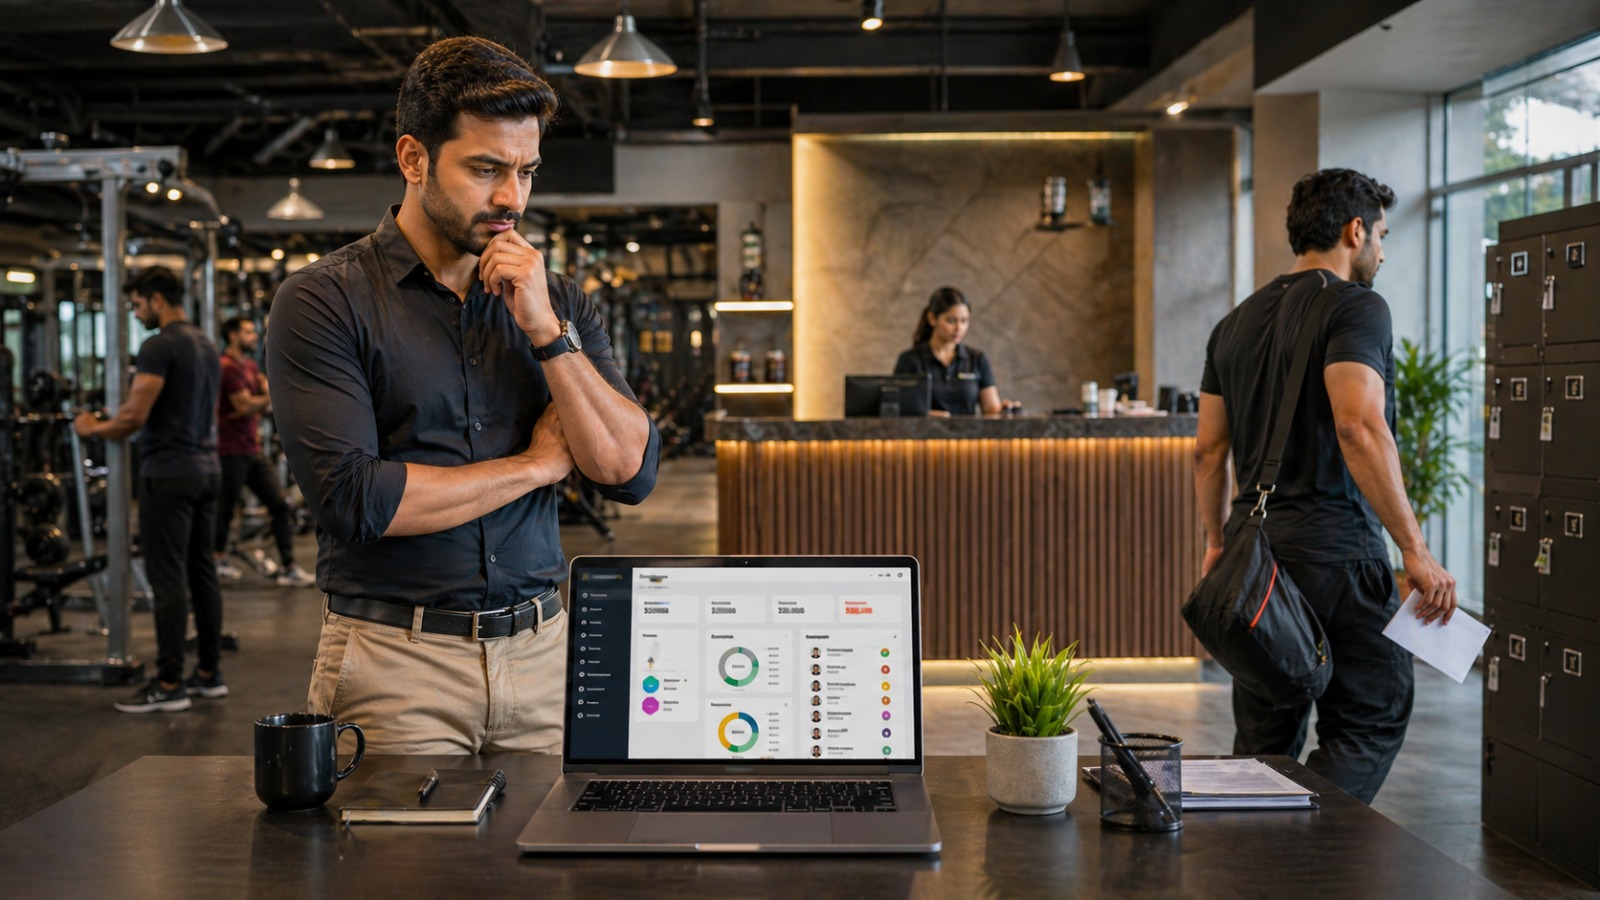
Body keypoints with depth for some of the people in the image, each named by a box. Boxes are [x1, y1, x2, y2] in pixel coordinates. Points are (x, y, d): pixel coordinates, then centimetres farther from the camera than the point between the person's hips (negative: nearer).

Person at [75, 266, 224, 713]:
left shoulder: (160, 346, -15)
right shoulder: (207, 345, 17)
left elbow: (134, 416, -19)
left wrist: (93, 429, -3)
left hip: (169, 474, -10)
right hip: (205, 470, 10)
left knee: (168, 579, -7)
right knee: (201, 572, 13)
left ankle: (169, 686, -5)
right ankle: (209, 673, 18)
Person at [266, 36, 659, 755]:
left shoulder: (557, 303, 10)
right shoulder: (322, 301, -4)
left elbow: (630, 472, 1)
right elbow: (355, 498, -15)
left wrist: (547, 332, -10)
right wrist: (537, 463, -5)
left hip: (542, 651, 4)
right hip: (394, 665, -3)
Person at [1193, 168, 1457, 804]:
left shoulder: (1236, 323, 15)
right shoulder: (1356, 307, -8)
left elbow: (1208, 451, 16)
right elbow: (1359, 429, -22)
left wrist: (1218, 543, 27)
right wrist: (1416, 551, -20)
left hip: (1253, 547, 7)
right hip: (1334, 553, -7)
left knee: (1264, 738, 13)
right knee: (1372, 718, 2)